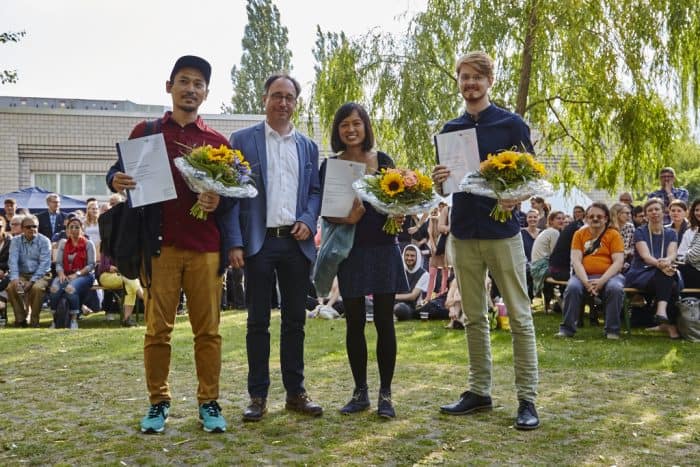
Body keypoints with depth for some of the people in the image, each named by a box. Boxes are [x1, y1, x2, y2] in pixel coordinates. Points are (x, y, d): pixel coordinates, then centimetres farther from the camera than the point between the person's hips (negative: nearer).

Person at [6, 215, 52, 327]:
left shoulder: (44, 241, -3)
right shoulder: (16, 241, 5)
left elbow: (44, 263, -12)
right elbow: (13, 260, -8)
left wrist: (32, 281, -24)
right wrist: (14, 278, -26)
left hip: (40, 274, -3)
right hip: (22, 274, 3)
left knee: (37, 288, -34)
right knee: (11, 287, -26)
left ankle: (34, 320, -15)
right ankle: (21, 318, -9)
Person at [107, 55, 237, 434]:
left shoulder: (217, 141, 12)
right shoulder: (145, 132, 10)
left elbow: (233, 193, 9)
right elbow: (120, 172, 9)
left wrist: (218, 201, -13)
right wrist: (116, 180, -15)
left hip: (205, 246, 1)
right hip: (159, 244, -1)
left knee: (208, 329, 3)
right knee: (157, 328, 2)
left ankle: (209, 403, 12)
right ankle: (158, 402, 14)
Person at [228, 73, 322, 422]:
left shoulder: (308, 146, 14)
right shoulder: (242, 140, 3)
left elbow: (315, 191, 15)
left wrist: (308, 221, -6)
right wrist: (235, 242, -10)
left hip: (297, 243, 3)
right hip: (259, 242, -3)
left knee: (295, 320, 8)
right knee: (258, 321, 2)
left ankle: (295, 391, 18)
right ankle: (258, 396, 10)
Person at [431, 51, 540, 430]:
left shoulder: (511, 124, 0)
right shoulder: (450, 130, 11)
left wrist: (516, 198, -20)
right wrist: (438, 181, -8)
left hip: (502, 232, -4)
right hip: (463, 234, 4)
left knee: (519, 317, -2)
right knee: (474, 318, 10)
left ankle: (527, 399, 3)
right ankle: (479, 391, 19)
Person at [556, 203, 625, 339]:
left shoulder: (614, 235, 5)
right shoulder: (579, 234, 10)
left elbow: (618, 261, -5)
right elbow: (576, 260, -2)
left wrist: (601, 281, -20)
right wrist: (586, 282, -19)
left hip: (608, 275, -1)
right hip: (584, 275, 1)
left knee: (615, 288, -32)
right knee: (572, 287, -29)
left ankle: (612, 330, -18)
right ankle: (567, 328, -18)